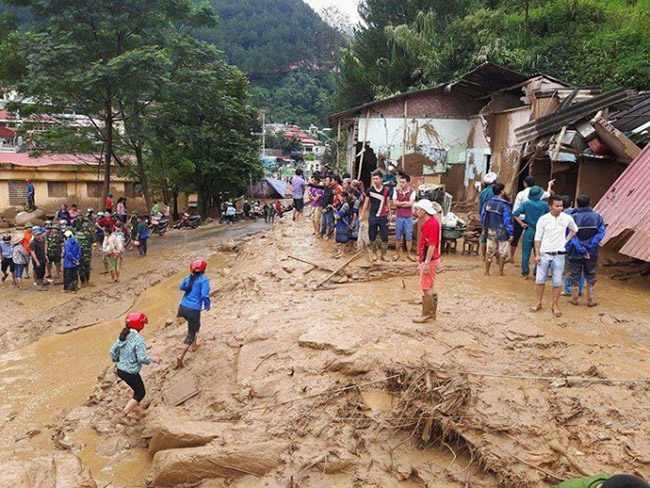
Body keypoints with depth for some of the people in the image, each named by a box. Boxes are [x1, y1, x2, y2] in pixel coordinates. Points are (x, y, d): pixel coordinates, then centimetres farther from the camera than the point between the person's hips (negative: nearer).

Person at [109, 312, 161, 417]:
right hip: (131, 373, -8)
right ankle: (125, 412, 6)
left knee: (137, 389, 30)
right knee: (141, 393, 13)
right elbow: (142, 358, -26)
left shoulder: (122, 336, 0)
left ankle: (136, 406, 45)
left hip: (120, 370, 8)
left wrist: (116, 359, 26)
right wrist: (153, 359, -9)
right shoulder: (138, 340, -24)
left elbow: (113, 351, 6)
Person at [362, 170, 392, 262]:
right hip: (372, 216, 0)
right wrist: (362, 215, 6)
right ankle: (374, 254, 20)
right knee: (372, 237, 6)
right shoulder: (370, 190, 1)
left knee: (384, 237, 0)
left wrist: (389, 214, 9)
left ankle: (383, 255, 12)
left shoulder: (386, 190, 2)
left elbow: (388, 203, 11)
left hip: (383, 216, 0)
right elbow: (366, 203, 7)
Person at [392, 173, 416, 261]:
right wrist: (405, 202, -13)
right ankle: (397, 253, 20)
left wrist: (399, 203, -11)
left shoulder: (412, 192, -5)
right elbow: (394, 203, -11)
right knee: (398, 236, 8)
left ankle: (409, 253, 16)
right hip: (399, 217, 1)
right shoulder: (396, 191, -1)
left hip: (408, 217, -1)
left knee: (409, 236, 5)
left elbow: (411, 203, -17)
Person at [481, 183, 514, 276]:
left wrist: (485, 228, 18)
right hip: (502, 233, -4)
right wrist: (510, 233, -10)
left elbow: (482, 218, 6)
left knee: (489, 253, 12)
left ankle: (487, 272, 18)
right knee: (502, 253, 11)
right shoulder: (504, 205, -17)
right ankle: (500, 272, 19)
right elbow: (507, 220, -16)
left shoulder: (488, 203, -1)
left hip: (490, 232, 4)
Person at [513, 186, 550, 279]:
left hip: (529, 231, 0)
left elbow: (515, 214, -13)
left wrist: (522, 224, -5)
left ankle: (525, 273, 13)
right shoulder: (544, 205, -7)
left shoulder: (526, 204, -7)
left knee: (526, 253, 8)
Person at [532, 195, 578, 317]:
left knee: (557, 282, 4)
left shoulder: (567, 218, -2)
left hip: (559, 255, 0)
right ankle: (539, 303, 21)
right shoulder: (543, 219, -5)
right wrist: (537, 254, -5)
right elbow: (538, 238, -1)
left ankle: (555, 306, 17)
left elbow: (574, 230, 19)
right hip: (544, 254, 0)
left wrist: (566, 240, 5)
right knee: (540, 280, 7)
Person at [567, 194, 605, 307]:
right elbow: (601, 233, -12)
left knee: (575, 276, 12)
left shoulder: (572, 217, -10)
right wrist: (590, 246, -15)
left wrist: (581, 250, -16)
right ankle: (591, 300, 18)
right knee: (591, 277, 14)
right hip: (592, 253, 1)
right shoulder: (597, 217, -3)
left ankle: (574, 299, 20)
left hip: (576, 252, -1)